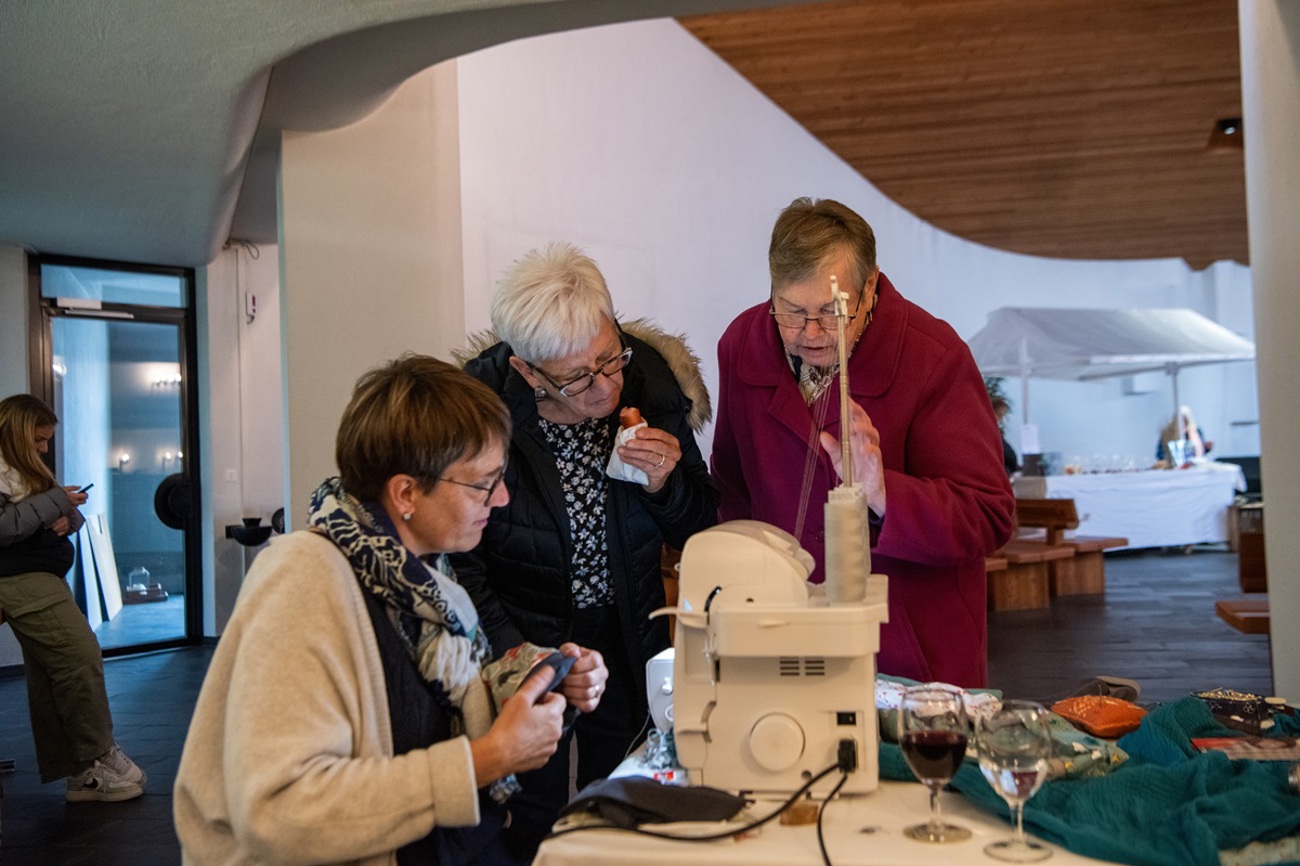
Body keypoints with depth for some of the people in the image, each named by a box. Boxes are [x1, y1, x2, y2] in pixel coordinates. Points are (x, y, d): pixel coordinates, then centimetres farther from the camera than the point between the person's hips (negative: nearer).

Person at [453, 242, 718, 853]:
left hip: (627, 638, 3)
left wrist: (665, 483, -20)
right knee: (534, 821, 9)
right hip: (523, 638, -3)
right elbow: (460, 560, -9)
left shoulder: (653, 383, -13)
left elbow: (697, 534, 0)